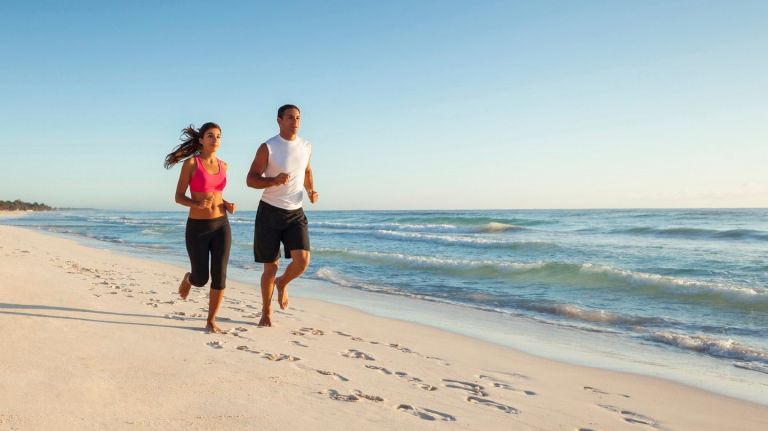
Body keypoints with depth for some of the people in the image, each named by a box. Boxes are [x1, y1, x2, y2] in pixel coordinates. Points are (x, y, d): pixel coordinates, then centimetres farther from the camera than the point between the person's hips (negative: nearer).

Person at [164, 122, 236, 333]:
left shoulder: (222, 165, 8)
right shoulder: (190, 163, -7)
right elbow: (179, 197, -5)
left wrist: (227, 205, 2)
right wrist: (197, 204, -24)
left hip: (221, 226, 3)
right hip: (197, 227, -3)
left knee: (219, 276, -5)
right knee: (200, 279, 6)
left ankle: (211, 321, 11)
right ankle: (188, 278, 44)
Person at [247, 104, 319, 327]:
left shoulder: (306, 146, 5)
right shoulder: (267, 148, -9)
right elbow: (251, 179, -9)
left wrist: (311, 190, 5)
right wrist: (274, 180, -28)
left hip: (295, 213, 3)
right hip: (270, 211, -3)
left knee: (302, 260, -15)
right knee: (271, 267, 4)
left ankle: (282, 283, 21)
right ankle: (266, 313, 25)